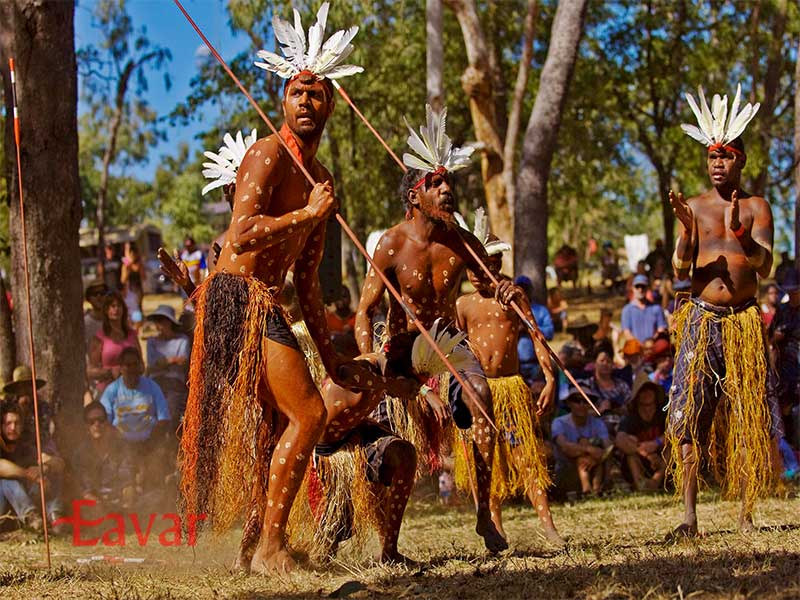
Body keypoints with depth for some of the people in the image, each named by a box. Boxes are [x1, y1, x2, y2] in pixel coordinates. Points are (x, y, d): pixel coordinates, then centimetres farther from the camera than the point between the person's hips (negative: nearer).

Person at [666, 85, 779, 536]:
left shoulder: (757, 207, 5)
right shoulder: (694, 207, 8)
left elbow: (765, 267, -7)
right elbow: (681, 271, 1)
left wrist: (738, 232, -23)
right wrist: (686, 230, -16)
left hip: (743, 320, 0)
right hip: (701, 320, 1)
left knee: (749, 416, -1)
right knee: (688, 416, -7)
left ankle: (747, 514, 6)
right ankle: (690, 516, -6)